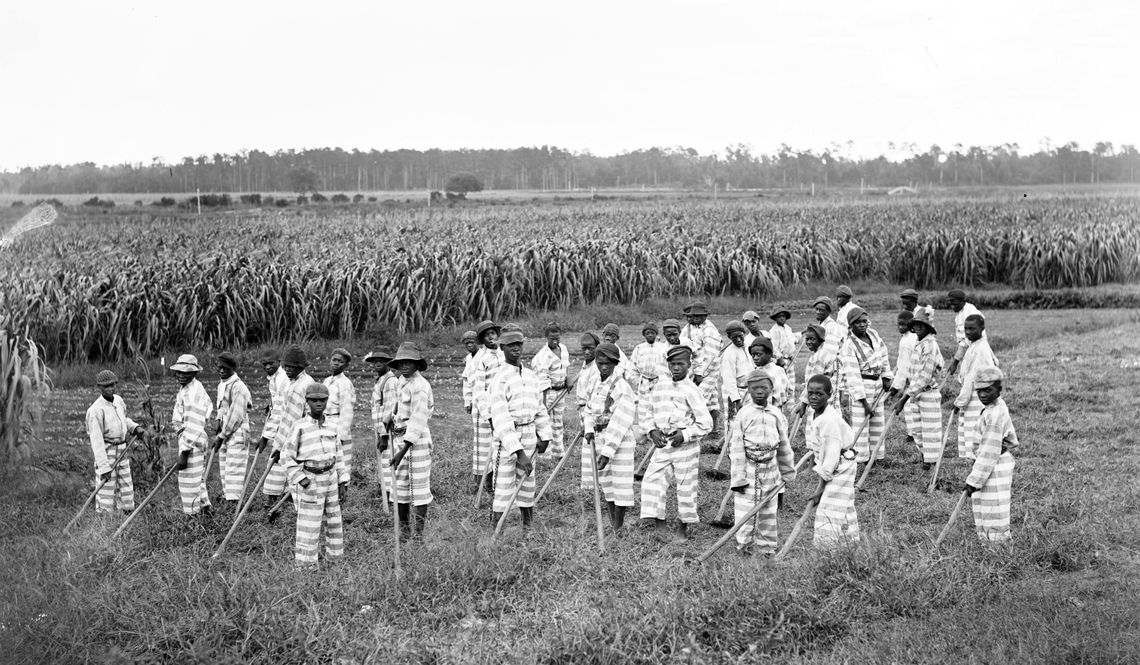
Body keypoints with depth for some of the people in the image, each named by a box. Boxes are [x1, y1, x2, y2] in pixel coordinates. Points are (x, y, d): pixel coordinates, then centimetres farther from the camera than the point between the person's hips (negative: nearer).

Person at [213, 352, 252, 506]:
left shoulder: (238, 387, -17)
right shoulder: (221, 385, 13)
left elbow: (236, 416, -20)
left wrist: (221, 436, -16)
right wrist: (219, 425, 12)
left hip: (237, 432, -9)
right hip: (225, 432, 9)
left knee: (234, 467, -10)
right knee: (224, 465, 14)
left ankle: (233, 501, -11)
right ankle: (226, 494, 24)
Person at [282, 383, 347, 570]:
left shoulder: (331, 428, 8)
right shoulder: (299, 426, -8)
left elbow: (338, 457, 13)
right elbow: (287, 456, -7)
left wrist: (343, 483, 10)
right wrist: (300, 479, -14)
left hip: (330, 479, 6)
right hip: (310, 482, -6)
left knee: (334, 525, 13)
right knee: (309, 528, -4)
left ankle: (336, 557, 26)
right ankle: (305, 567, 2)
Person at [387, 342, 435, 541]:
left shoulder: (420, 386, -16)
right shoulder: (401, 381, 10)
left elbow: (418, 421, -21)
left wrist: (403, 451, -23)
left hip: (417, 438, -9)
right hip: (399, 436, 9)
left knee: (419, 484, -4)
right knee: (399, 483, 10)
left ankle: (419, 532, 0)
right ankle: (404, 528, 18)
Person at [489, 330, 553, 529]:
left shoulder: (531, 376, 10)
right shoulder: (500, 380, -13)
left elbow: (539, 408, 20)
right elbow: (501, 419, -20)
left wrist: (544, 436, 18)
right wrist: (519, 452, -25)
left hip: (529, 435, 6)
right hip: (507, 438, -6)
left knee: (527, 483, 16)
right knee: (503, 486, -7)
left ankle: (528, 526, 28)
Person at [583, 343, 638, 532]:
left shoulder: (621, 387, -17)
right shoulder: (599, 383, 7)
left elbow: (619, 423, -21)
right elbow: (589, 409, 20)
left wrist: (608, 452, -24)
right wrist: (589, 429, 0)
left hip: (620, 440, -8)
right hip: (599, 438, 8)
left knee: (620, 483, -3)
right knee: (606, 483, 14)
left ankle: (619, 529, 4)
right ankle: (612, 525, 24)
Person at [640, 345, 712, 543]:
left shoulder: (691, 390, -8)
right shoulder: (660, 387, 8)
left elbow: (706, 423, -8)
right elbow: (650, 414, 18)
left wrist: (685, 435, -14)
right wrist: (653, 431, 0)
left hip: (685, 446, -5)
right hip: (663, 445, 5)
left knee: (686, 488, 3)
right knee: (652, 481, -6)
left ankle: (683, 528, 18)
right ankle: (660, 525, 0)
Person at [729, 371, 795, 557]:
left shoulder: (776, 415, 4)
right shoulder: (743, 414, -8)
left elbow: (784, 445, 13)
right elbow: (736, 448, -9)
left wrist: (788, 472, 17)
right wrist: (738, 478, -12)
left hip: (770, 468, 4)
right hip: (748, 468, -4)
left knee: (768, 511, 10)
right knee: (745, 508, -3)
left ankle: (767, 548, 20)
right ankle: (743, 546, 10)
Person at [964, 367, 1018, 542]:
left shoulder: (995, 414, -23)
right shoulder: (998, 407, 8)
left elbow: (990, 451, -24)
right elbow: (1011, 440, 19)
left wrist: (974, 480, -22)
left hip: (995, 467, -10)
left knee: (994, 515, -3)